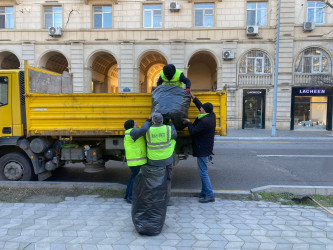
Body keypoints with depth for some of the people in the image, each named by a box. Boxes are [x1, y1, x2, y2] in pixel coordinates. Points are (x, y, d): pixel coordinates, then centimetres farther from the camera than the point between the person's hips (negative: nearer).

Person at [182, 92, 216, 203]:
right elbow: (201, 106, 21)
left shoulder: (204, 121, -24)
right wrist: (193, 97, 25)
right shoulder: (211, 116, 5)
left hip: (203, 150, -10)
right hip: (206, 149, 10)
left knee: (203, 172, -4)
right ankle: (204, 192, 29)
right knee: (203, 172, 18)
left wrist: (188, 123, -2)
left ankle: (210, 195, 2)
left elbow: (193, 132, -19)